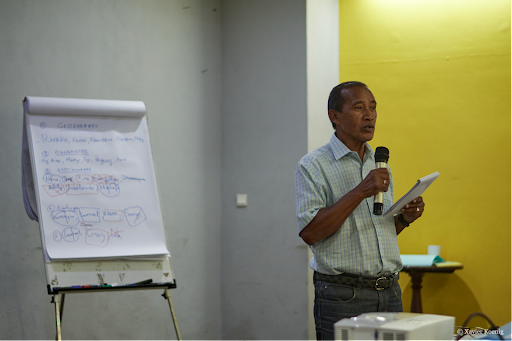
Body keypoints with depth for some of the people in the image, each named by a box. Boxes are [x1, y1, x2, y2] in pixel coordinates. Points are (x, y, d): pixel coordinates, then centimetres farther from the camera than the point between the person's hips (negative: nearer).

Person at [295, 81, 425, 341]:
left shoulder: (380, 165, 16)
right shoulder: (313, 166, -6)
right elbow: (310, 232, -17)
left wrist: (404, 219, 2)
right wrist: (360, 192, -20)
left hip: (390, 293, 6)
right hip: (343, 297, -6)